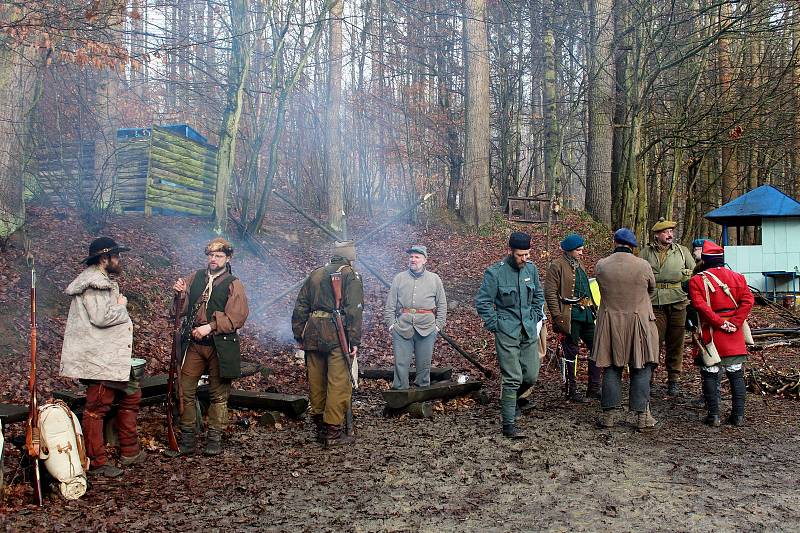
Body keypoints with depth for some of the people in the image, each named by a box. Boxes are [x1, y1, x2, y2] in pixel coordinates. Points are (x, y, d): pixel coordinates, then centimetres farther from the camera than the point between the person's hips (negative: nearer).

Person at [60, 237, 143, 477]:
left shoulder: (104, 280, 18)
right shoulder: (94, 283, -15)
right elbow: (100, 317, -25)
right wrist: (121, 305, -11)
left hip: (111, 356, 11)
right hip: (99, 357, -11)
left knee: (131, 395, 15)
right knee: (97, 407, -3)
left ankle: (129, 452, 24)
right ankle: (97, 462, 7)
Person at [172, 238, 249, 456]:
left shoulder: (234, 284, -2)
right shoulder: (195, 278, 10)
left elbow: (237, 317, -12)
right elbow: (182, 310, 13)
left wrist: (210, 327, -20)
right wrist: (180, 294, -8)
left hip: (220, 346, -3)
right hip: (194, 343, 4)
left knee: (218, 395, 7)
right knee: (185, 391, 3)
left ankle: (214, 438, 18)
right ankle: (187, 437, 15)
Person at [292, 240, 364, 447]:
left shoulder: (315, 274, 17)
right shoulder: (351, 275, -1)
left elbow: (300, 307, 15)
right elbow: (354, 310, -11)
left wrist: (299, 336, 18)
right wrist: (355, 340, -11)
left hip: (313, 334, 6)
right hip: (337, 334, -6)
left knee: (316, 381, 13)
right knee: (339, 383, -2)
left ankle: (319, 427, 25)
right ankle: (333, 431, -1)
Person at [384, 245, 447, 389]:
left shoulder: (435, 279, 9)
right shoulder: (399, 278, 9)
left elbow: (442, 305, 9)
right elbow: (390, 305, 8)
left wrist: (438, 325, 1)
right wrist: (390, 323, -1)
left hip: (426, 328, 0)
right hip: (402, 327, 0)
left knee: (424, 364, 8)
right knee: (401, 363, 0)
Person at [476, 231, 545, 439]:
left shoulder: (531, 269, 6)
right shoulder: (495, 272, -11)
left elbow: (538, 295, 21)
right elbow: (482, 301, -7)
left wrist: (536, 318, 12)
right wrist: (495, 326, -8)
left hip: (529, 332, 6)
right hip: (507, 334, -5)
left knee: (531, 376, 8)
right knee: (513, 378, -7)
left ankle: (510, 399, 37)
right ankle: (509, 425, 3)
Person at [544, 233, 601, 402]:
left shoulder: (579, 264, 18)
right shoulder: (557, 266, -9)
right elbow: (550, 293, -14)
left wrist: (591, 310, 22)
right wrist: (558, 317, -18)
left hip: (586, 314, 8)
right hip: (569, 316, -8)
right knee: (570, 353, 1)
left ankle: (593, 388, 17)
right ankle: (571, 391, 12)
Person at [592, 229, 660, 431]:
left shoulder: (601, 265, -6)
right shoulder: (643, 266, -9)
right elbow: (652, 289, 9)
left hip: (610, 324, 2)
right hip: (639, 322, -1)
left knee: (612, 368, 10)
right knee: (641, 369, 7)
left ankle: (609, 414, 13)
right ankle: (642, 416, 10)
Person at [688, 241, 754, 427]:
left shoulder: (697, 280, -5)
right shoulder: (737, 277, 5)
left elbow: (701, 305, -17)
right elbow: (747, 301, -6)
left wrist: (719, 323, -13)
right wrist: (734, 323, -8)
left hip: (710, 333, -3)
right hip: (734, 335, 3)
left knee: (710, 375, 5)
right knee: (736, 375, 10)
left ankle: (713, 415, 6)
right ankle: (738, 416, 13)